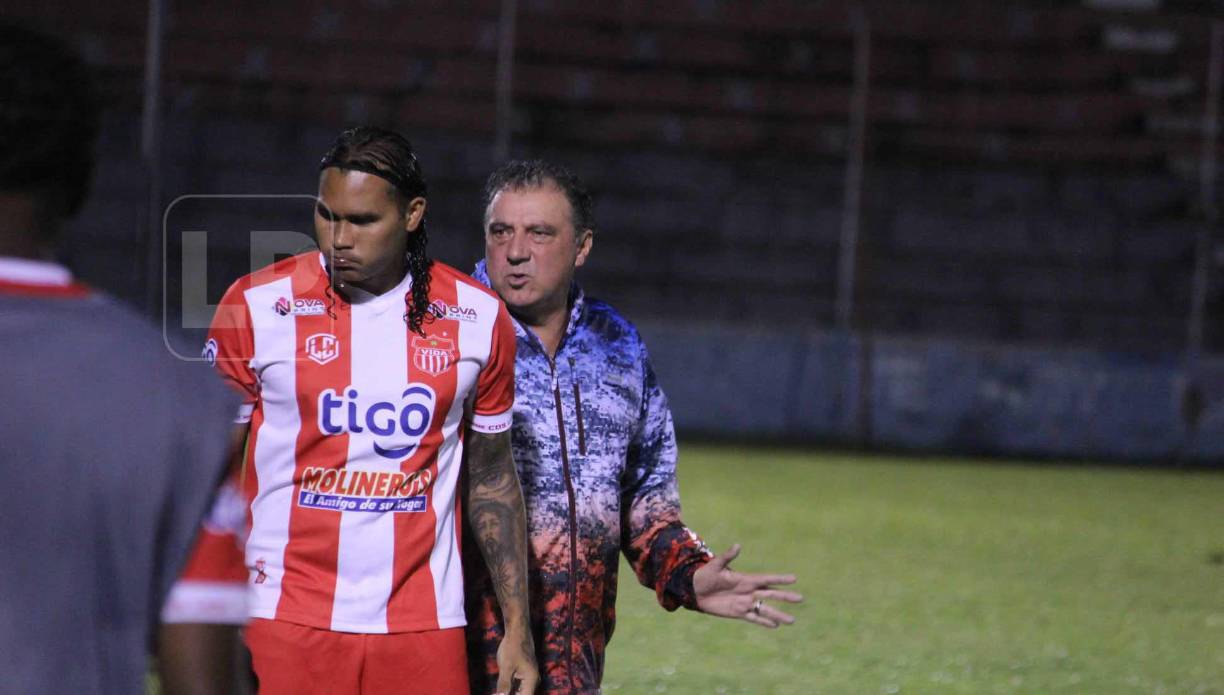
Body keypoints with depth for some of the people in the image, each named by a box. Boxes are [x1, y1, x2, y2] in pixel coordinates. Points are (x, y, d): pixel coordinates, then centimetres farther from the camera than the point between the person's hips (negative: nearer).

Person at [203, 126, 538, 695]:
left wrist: (517, 628, 11)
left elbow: (492, 479, 15)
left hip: (426, 628, 2)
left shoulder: (477, 318, 6)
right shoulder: (256, 306, 0)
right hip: (286, 623, -2)